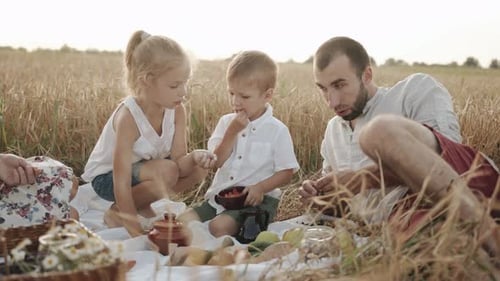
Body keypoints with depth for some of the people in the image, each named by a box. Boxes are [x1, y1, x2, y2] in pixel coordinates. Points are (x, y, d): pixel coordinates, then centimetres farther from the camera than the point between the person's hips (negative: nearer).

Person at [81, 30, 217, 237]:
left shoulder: (177, 111, -15)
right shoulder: (128, 116, -32)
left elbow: (179, 161, -15)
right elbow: (121, 181, -32)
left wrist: (195, 157, -38)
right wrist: (134, 227, -32)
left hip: (145, 169, 7)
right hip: (106, 177, -6)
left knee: (199, 169, -12)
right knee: (167, 171, -32)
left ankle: (144, 207, 3)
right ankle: (117, 212, -8)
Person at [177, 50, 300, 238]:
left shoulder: (277, 131, -5)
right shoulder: (226, 122, 7)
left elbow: (286, 173, -5)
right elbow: (216, 161, -2)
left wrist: (259, 187, -21)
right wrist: (232, 131, -13)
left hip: (256, 199, -5)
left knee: (220, 226, -29)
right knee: (183, 221, -12)